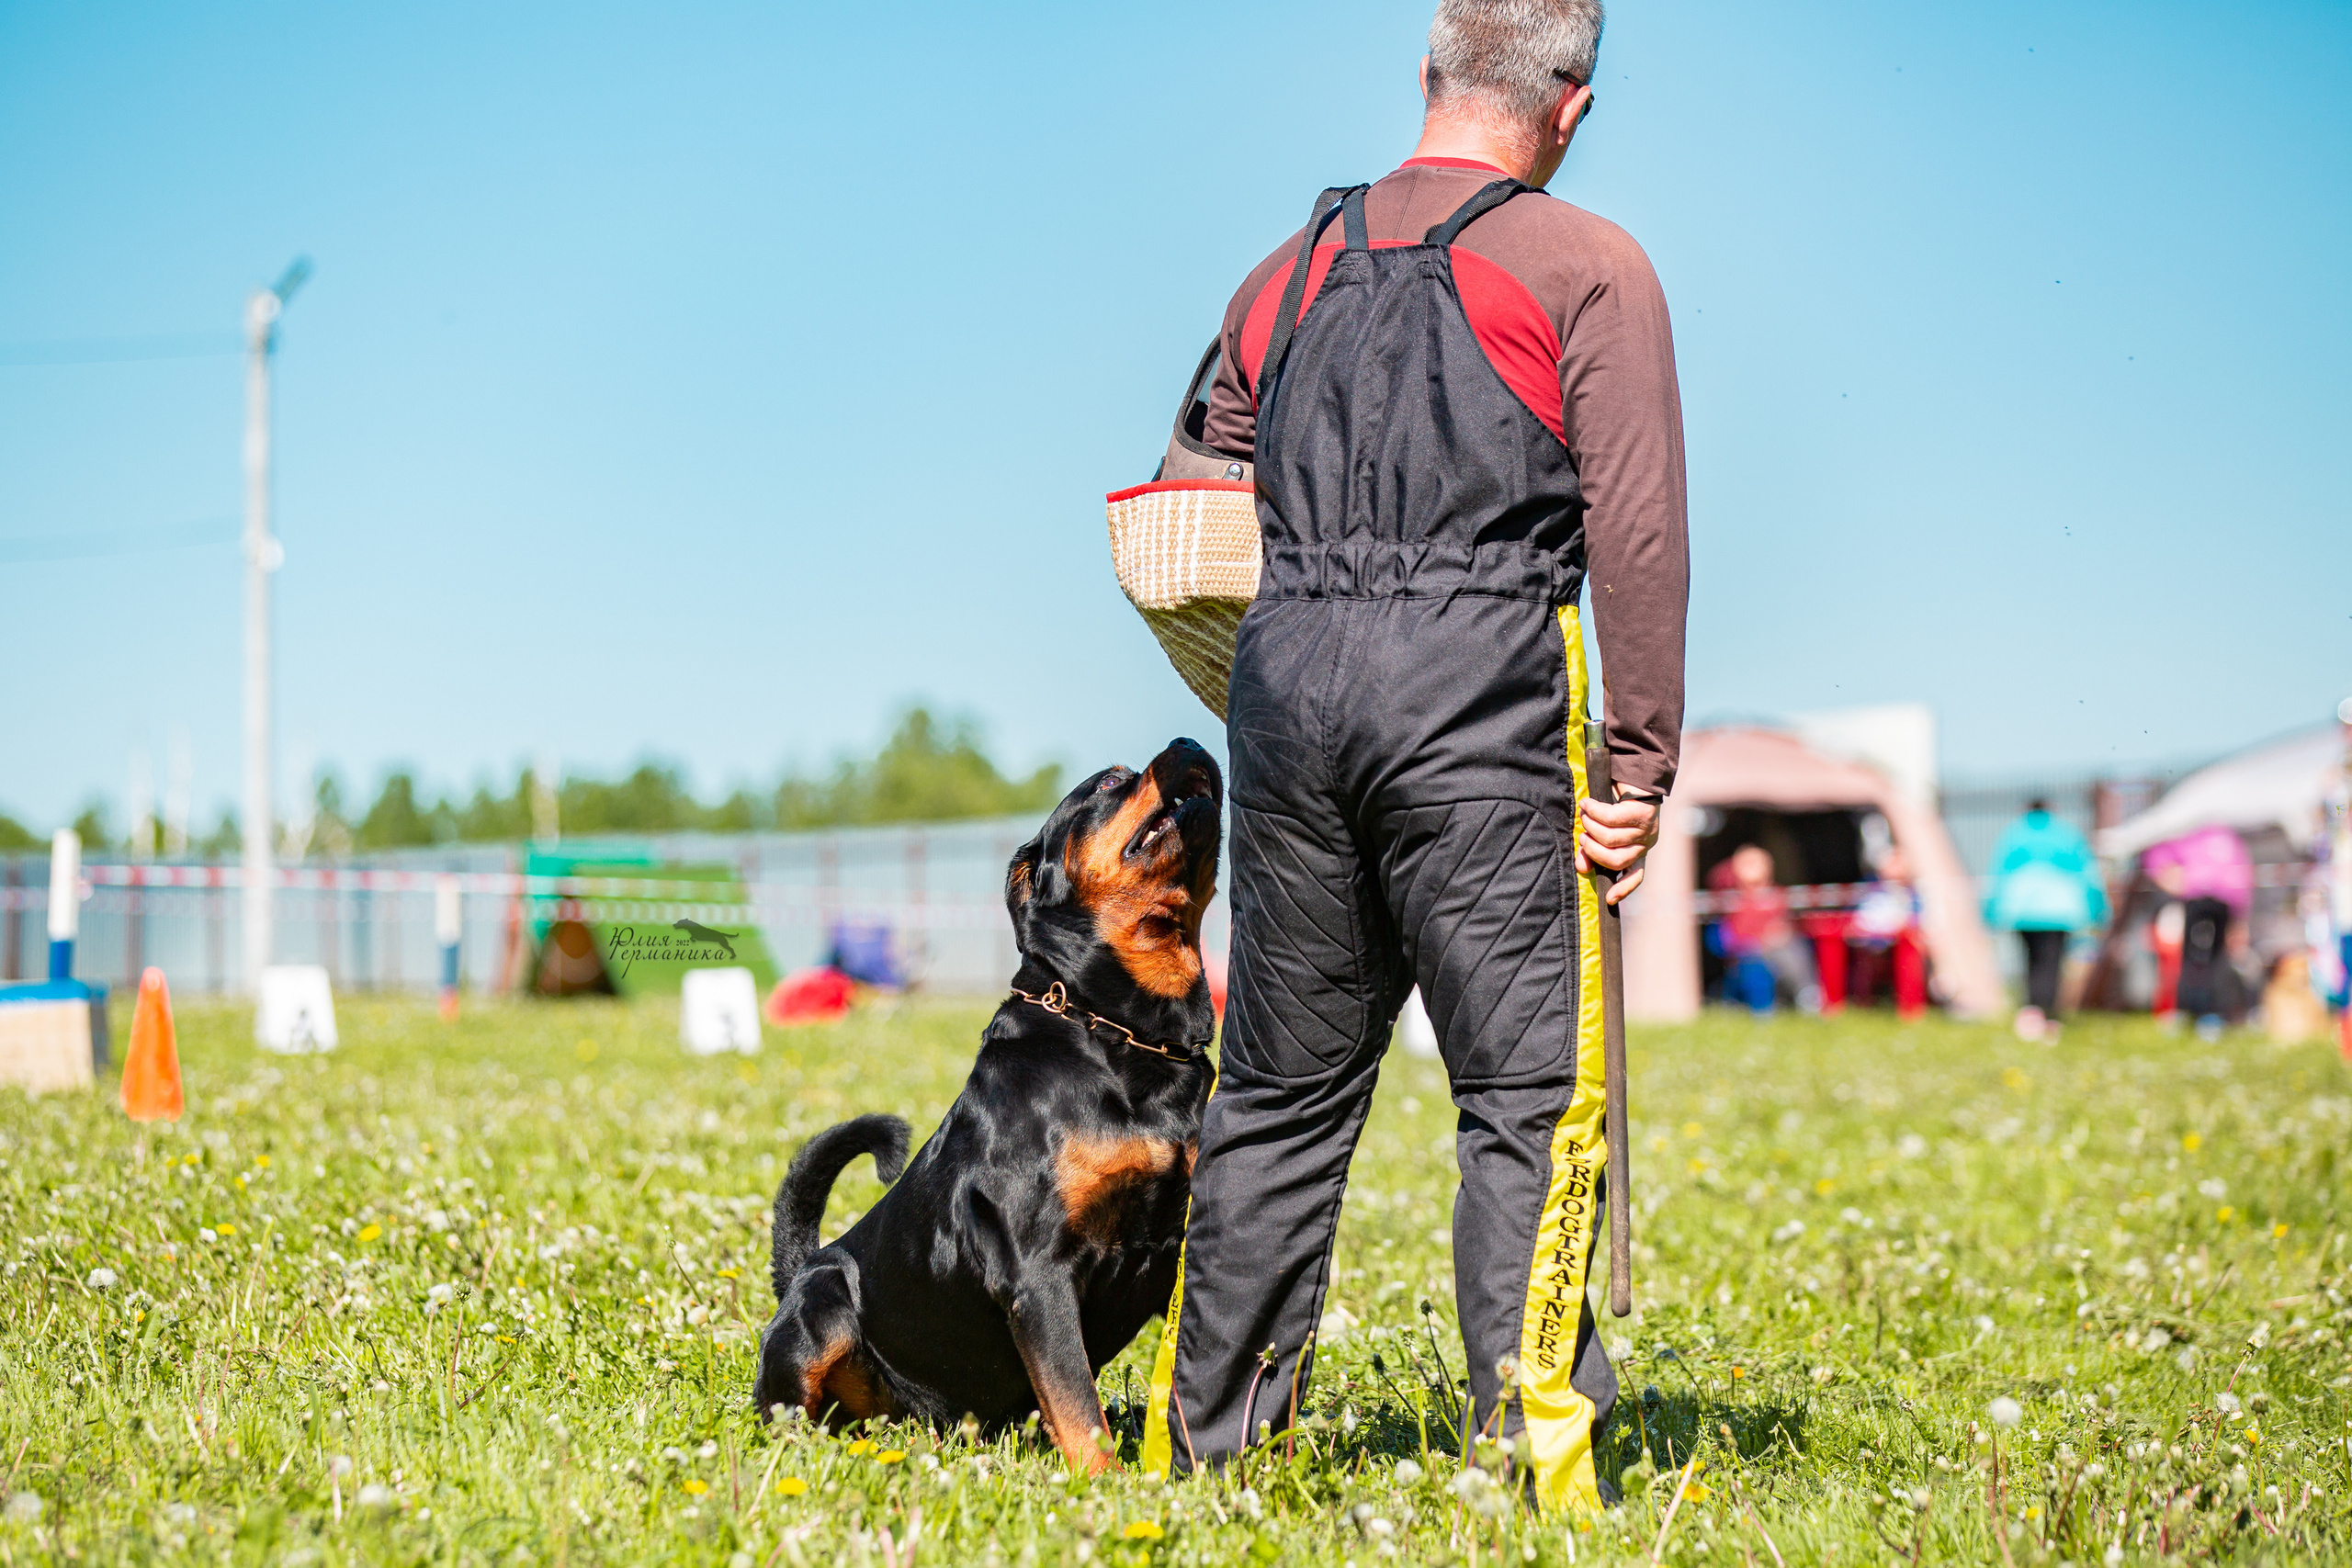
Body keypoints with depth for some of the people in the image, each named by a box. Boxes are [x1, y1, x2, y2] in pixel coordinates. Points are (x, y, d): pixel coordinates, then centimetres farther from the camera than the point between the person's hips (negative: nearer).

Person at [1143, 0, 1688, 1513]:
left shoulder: (1292, 270, 18)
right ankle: (1539, 1442, -8)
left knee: (1280, 1090, 13)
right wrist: (1643, 769, -5)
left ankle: (1202, 1435, 17)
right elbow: (1636, 531, -6)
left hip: (1287, 672, 5)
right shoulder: (1589, 268, 2)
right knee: (1533, 1092, -2)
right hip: (1477, 699, -5)